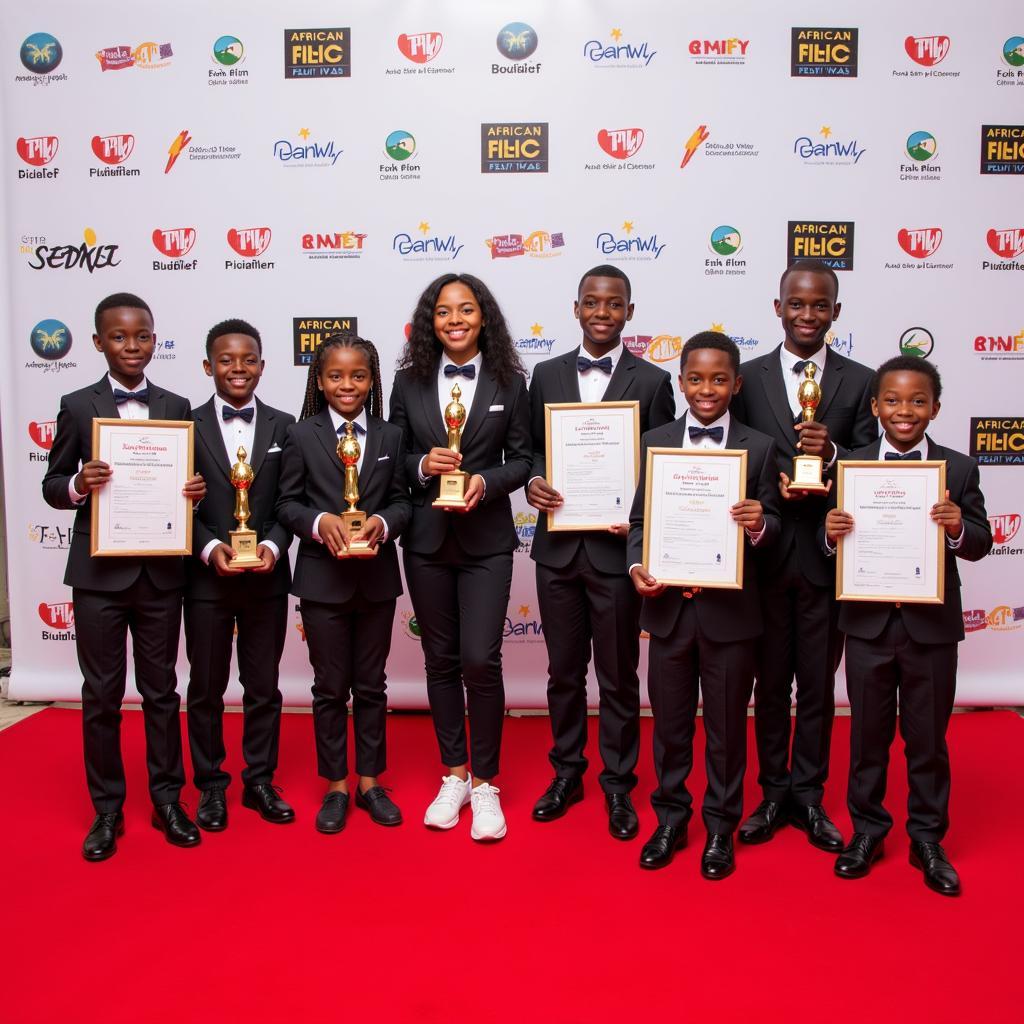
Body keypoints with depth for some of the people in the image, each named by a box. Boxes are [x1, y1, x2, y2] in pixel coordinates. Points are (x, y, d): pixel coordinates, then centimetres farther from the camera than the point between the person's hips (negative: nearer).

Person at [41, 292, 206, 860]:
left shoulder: (177, 408, 5)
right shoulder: (77, 406, 0)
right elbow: (52, 484, 2)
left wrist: (196, 489, -12)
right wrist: (78, 485, -19)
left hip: (160, 571, 1)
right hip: (99, 572, -1)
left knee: (161, 689, 12)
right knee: (101, 694, 8)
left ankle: (167, 800, 25)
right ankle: (106, 809, 23)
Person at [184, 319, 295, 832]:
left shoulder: (284, 425, 3)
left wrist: (273, 545, -15)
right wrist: (210, 548, -16)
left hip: (266, 578, 1)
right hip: (206, 577, -1)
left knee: (263, 687, 11)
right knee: (205, 688, 10)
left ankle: (260, 781, 26)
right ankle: (211, 785, 25)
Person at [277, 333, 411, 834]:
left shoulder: (390, 436, 4)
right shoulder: (302, 435, -2)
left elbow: (401, 499, 4)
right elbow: (287, 502, -2)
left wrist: (383, 522, -16)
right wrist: (320, 522, -20)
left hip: (377, 577, 2)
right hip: (323, 578, -2)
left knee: (371, 685, 13)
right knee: (330, 688, 9)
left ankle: (370, 782, 27)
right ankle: (336, 786, 24)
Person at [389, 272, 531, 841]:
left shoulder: (509, 382, 0)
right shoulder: (409, 381, 3)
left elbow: (523, 459, 2)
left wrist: (485, 482, -16)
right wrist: (422, 465, -14)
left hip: (486, 539, -2)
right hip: (427, 538, 2)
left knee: (480, 660, -7)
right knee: (440, 659, 10)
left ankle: (484, 783, 12)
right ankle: (453, 776, 26)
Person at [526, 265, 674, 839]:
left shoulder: (653, 381, -1)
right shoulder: (547, 375, 7)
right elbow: (534, 448, 11)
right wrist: (533, 481, -10)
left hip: (617, 547, -2)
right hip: (558, 547, 3)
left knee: (619, 675, 9)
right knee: (564, 670, 15)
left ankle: (619, 784, 25)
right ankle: (567, 773, 32)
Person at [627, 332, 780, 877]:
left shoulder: (759, 448, 0)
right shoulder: (655, 442, 3)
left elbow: (772, 524, 0)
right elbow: (640, 518, 3)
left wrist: (759, 523, -23)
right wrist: (637, 566, -13)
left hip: (729, 608, -1)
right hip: (668, 605, 1)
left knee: (727, 724, 12)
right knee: (669, 721, 14)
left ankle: (721, 825, 30)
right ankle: (670, 817, 33)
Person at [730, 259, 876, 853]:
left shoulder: (860, 382, 2)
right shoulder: (749, 378, 3)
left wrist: (833, 455, -21)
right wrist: (772, 484, -16)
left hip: (828, 553, 0)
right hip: (766, 551, 0)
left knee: (819, 682, 10)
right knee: (770, 681, 11)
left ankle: (809, 794, 26)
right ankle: (773, 792, 26)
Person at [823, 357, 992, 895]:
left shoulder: (958, 469, -1)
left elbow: (981, 544, -5)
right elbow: (832, 544, -2)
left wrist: (959, 528, -26)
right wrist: (831, 533, -24)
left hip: (932, 624, 0)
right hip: (868, 623, 0)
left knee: (928, 737, 13)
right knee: (868, 733, 13)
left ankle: (928, 839, 30)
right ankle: (867, 830, 31)